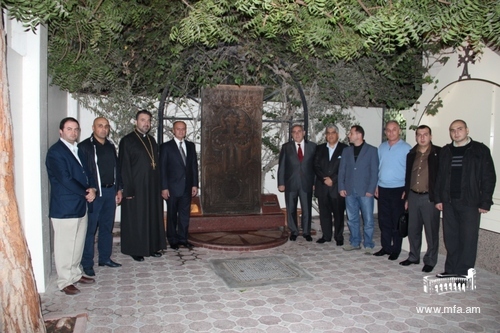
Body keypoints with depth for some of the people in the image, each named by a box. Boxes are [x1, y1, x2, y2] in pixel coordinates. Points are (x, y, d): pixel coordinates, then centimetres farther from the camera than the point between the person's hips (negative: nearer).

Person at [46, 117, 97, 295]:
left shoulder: (77, 150, 14)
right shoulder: (55, 152, -13)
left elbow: (86, 172, 14)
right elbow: (65, 179, -20)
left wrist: (92, 188, -6)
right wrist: (86, 193, -12)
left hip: (80, 206, 8)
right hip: (64, 208, -8)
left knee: (78, 244, 17)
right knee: (64, 246, 3)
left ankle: (75, 274, 32)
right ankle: (65, 281, 15)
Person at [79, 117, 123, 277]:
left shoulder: (110, 146, 14)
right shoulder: (85, 146, -6)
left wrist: (118, 189, 14)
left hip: (110, 191, 6)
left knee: (107, 227, 13)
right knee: (90, 228, 0)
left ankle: (105, 258, 25)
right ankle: (87, 263, 10)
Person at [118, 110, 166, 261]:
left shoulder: (152, 140, 13)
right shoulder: (127, 141, -6)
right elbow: (124, 167, -10)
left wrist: (159, 185, 9)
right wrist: (128, 190, -15)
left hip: (152, 187, 6)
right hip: (136, 187, -6)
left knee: (153, 217, 11)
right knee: (135, 219, 3)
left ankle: (152, 246, 23)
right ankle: (135, 250, 15)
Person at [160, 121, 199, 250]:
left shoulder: (190, 146, 10)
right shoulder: (166, 147, -2)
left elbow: (194, 166, 10)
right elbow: (162, 168, -5)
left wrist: (195, 184, 4)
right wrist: (164, 188, -10)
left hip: (187, 187, 4)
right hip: (172, 187, -3)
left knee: (185, 214, 8)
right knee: (172, 215, 7)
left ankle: (183, 238, 20)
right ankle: (173, 240, 18)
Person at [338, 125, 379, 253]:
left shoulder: (371, 150, -1)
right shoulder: (346, 151, 11)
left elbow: (374, 171, -4)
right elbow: (342, 170, 11)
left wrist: (371, 190, -10)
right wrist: (341, 187, 2)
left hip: (365, 191, -4)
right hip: (349, 191, 4)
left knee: (368, 219, 1)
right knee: (352, 219, 10)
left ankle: (368, 245, 13)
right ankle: (355, 242, 23)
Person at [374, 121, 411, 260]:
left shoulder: (406, 148, -7)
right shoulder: (381, 147, 9)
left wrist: (407, 190, -11)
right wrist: (376, 186, 9)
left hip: (398, 190, -4)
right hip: (383, 189, 5)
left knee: (397, 221, 4)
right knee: (383, 220, 10)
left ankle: (396, 250, 17)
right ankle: (385, 247, 22)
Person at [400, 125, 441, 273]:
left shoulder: (438, 153, -5)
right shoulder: (411, 154, 10)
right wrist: (406, 197, 13)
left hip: (430, 197, -5)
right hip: (413, 196, 5)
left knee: (431, 231, 4)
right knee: (413, 229, 13)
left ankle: (430, 261, 18)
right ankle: (413, 257, 27)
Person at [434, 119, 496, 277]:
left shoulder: (480, 150, 0)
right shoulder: (445, 151, 12)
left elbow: (489, 178, -3)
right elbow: (439, 177, 14)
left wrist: (485, 202, -8)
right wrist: (438, 198, 8)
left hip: (470, 203, -4)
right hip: (448, 202, 4)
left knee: (468, 239, -1)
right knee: (450, 238, 8)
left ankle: (463, 273, 7)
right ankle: (451, 270, 18)